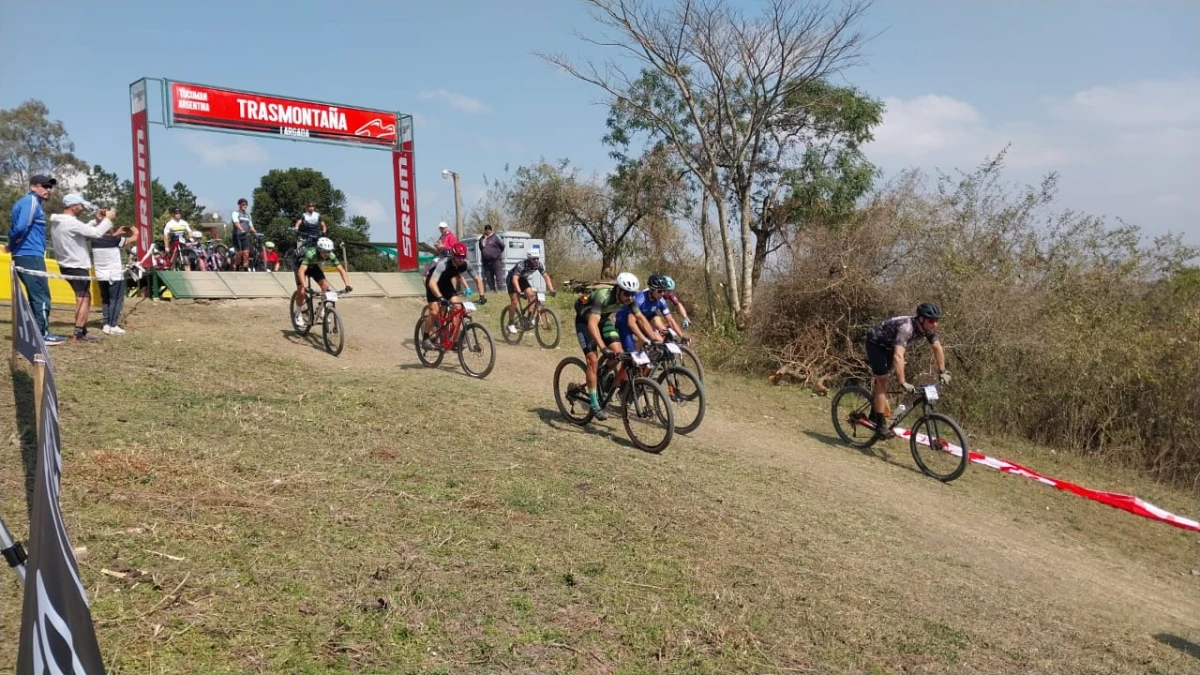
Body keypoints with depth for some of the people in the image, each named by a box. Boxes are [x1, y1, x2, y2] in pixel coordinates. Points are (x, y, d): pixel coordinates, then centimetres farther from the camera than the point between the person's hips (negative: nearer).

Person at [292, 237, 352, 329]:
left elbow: (342, 270, -29)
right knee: (301, 291, -14)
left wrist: (347, 285, -43)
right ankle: (298, 313, 9)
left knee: (325, 285, -17)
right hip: (301, 265, -4)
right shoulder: (311, 254, -42)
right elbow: (301, 271, -50)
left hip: (314, 266, 4)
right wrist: (305, 287, -63)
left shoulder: (331, 256, -30)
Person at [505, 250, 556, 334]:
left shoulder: (538, 264, -21)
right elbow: (515, 279, -47)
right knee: (514, 302, -12)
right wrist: (519, 292, -60)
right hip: (512, 279, -5)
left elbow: (546, 276, -15)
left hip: (522, 279, 5)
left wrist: (551, 289, -27)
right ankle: (511, 324, -1)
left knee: (530, 294, -17)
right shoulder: (522, 265, -38)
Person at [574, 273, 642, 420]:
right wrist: (604, 348, -56)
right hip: (585, 320, -6)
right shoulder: (603, 296, -38)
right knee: (593, 360, -16)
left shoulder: (629, 299, -21)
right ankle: (594, 405, -9)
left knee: (618, 352, -14)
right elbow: (592, 324, -47)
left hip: (604, 319, 6)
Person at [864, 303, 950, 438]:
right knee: (882, 380, -12)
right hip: (875, 343, -8)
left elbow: (937, 348, 1)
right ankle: (880, 425, -7)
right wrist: (903, 383, -53)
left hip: (888, 345, 8)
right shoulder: (906, 328, -40)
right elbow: (898, 356, -50)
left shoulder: (928, 329, -16)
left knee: (882, 379, 18)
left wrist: (943, 372, 1)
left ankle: (873, 416, 34)